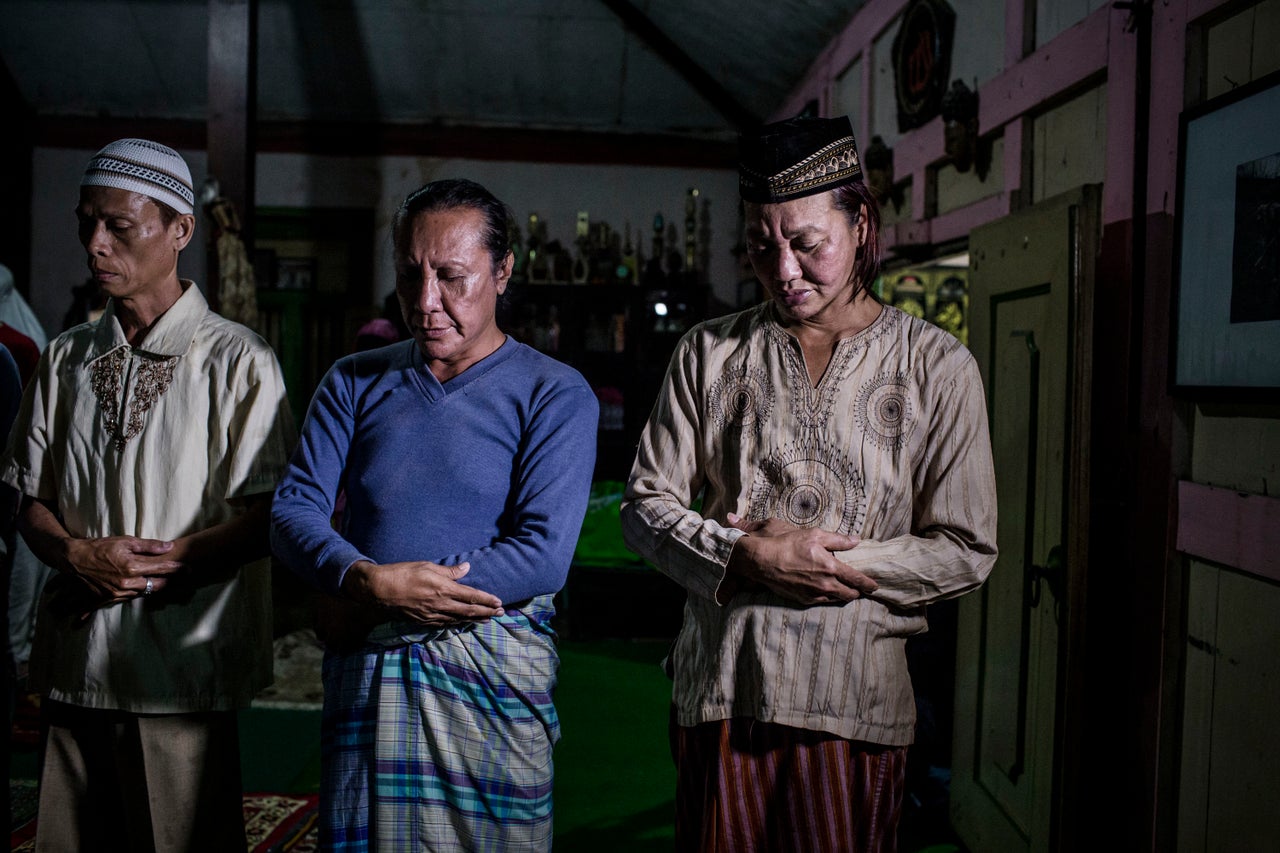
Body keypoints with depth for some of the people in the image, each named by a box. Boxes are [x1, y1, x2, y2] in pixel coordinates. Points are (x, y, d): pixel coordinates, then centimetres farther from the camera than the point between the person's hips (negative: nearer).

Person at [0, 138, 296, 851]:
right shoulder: (66, 358, 11)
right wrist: (80, 555, -9)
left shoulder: (237, 360, -5)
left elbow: (266, 518, -8)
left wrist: (149, 568, -17)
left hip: (184, 667, -4)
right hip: (74, 665, 5)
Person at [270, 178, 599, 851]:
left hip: (494, 676, -3)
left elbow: (544, 556, -15)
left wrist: (371, 607, -13)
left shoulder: (554, 394, -4)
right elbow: (292, 512, 0)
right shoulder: (354, 383, 9)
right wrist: (373, 581, -21)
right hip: (361, 676, 3)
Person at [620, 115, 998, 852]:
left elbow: (967, 550, 1)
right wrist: (750, 556, -11)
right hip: (719, 687, 1)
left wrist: (825, 561, -10)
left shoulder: (936, 366, 2)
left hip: (856, 696, -1)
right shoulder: (710, 353, 7)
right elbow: (646, 507, 6)